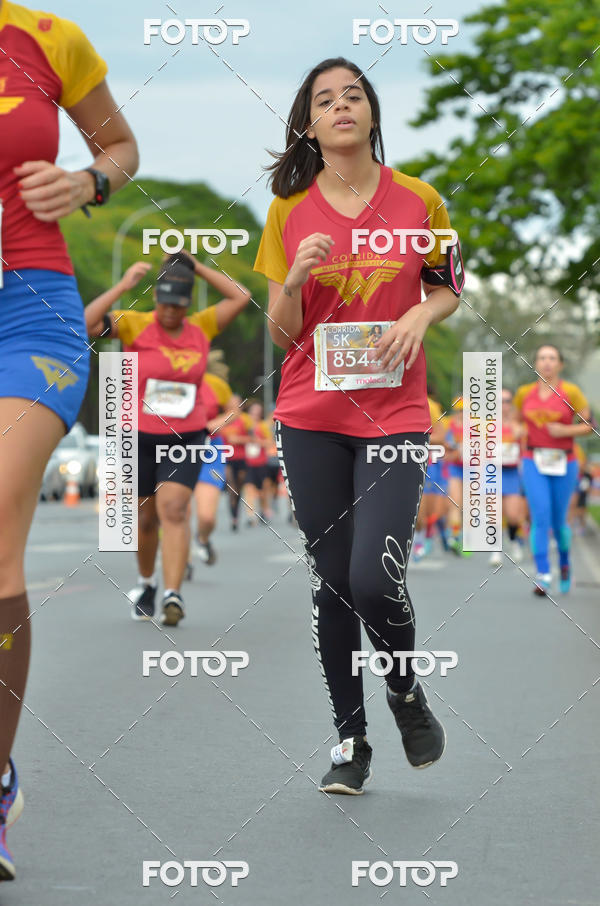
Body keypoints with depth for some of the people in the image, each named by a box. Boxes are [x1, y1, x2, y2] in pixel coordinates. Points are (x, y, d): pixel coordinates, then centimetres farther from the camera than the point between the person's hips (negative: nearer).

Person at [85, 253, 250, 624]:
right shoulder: (135, 325, -6)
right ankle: (146, 582, 37)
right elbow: (86, 323, -19)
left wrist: (199, 268, -2)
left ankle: (173, 594, -23)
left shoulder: (201, 327, 2)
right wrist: (124, 285, -20)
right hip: (141, 437, 0)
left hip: (186, 439, 0)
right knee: (146, 518, 11)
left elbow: (242, 297, 1)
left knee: (174, 508, -17)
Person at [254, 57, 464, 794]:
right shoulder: (288, 212, 2)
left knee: (374, 578, -15)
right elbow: (281, 334, 4)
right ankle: (350, 740, 19)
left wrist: (420, 316, -8)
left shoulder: (419, 200, 0)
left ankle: (405, 689, 17)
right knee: (330, 580, 4)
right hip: (311, 417, 2)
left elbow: (448, 287, 14)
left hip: (394, 415, -1)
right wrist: (296, 278, -16)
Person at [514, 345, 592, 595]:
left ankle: (564, 563, 35)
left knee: (558, 521, 6)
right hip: (533, 461, 1)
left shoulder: (571, 392, -2)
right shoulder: (524, 393, 6)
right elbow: (517, 419, 23)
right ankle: (542, 576, -14)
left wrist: (566, 430, -16)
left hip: (563, 462, -1)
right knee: (540, 517, -14)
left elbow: (588, 425, -1)